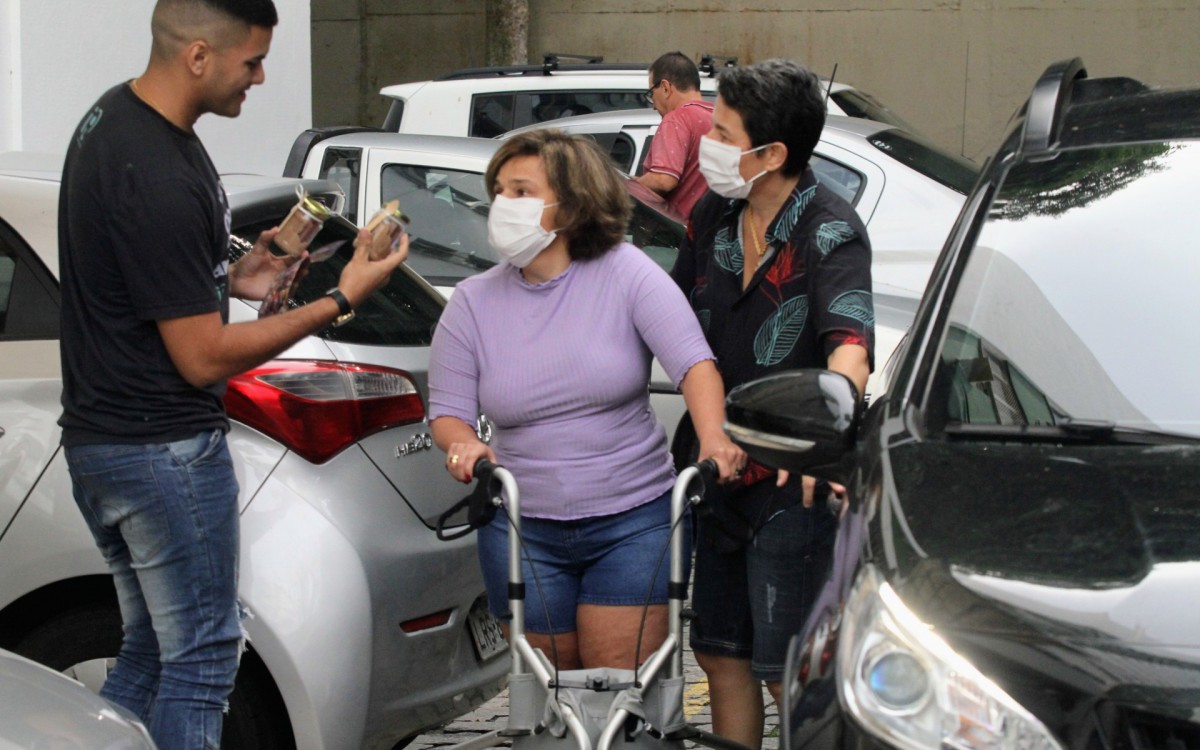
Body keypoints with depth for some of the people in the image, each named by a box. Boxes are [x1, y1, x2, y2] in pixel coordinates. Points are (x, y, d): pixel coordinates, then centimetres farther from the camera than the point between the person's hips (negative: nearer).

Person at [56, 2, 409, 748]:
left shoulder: (115, 115, 5)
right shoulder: (159, 177, -26)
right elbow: (203, 358, -20)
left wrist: (229, 279, 8)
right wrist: (339, 302, -14)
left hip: (97, 436, 10)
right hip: (166, 447, -10)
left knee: (150, 652, 19)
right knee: (201, 658, 0)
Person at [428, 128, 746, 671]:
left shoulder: (625, 272, -6)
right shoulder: (473, 302, 2)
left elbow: (693, 362, -15)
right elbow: (447, 410, 1)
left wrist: (712, 440, -32)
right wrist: (463, 443, -22)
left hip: (634, 523, -2)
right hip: (523, 532, 3)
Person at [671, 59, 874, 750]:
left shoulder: (830, 232, -16)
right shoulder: (713, 216, 5)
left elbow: (849, 341, -32)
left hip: (795, 486, -7)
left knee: (790, 674, -5)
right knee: (720, 654, 14)